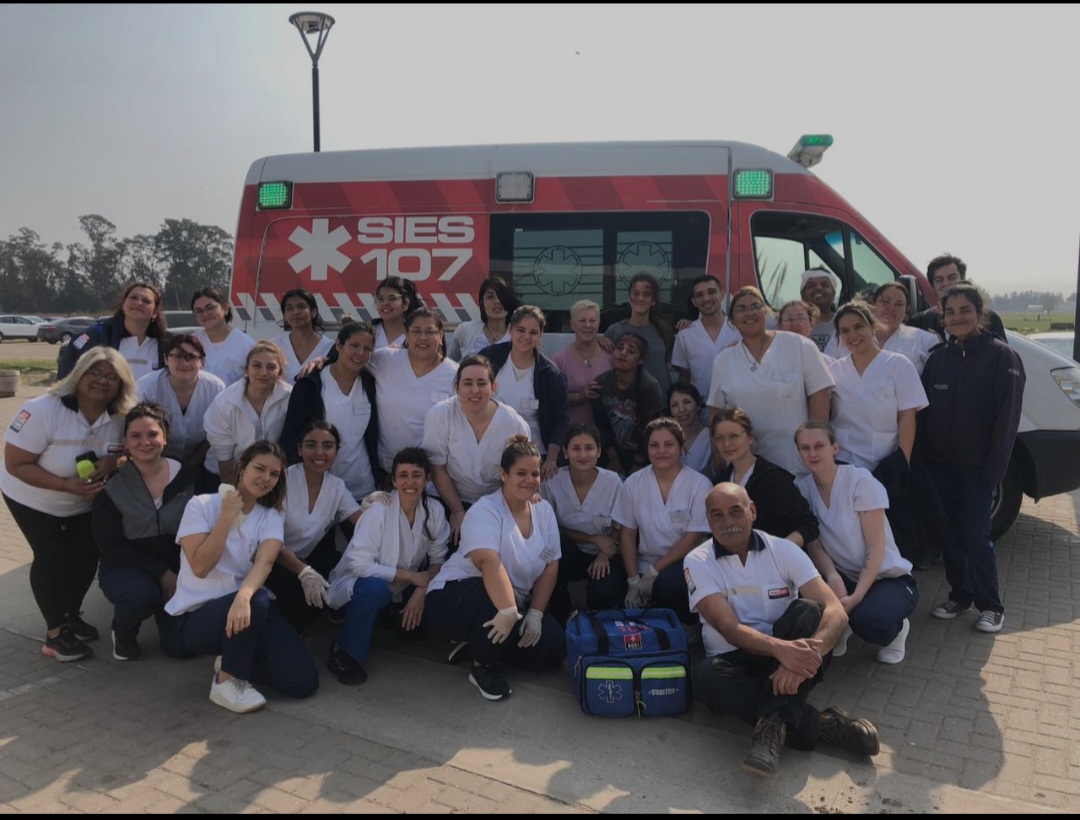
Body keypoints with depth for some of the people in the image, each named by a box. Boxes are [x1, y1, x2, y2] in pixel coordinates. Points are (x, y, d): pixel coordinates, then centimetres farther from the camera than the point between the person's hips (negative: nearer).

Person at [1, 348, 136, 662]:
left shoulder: (121, 417, -17)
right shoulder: (42, 410, -31)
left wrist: (113, 462, -28)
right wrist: (68, 485, -38)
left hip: (85, 503, 5)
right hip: (33, 500, -4)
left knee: (86, 557, 7)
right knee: (52, 559, -6)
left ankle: (72, 616, 33)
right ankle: (55, 632, 12)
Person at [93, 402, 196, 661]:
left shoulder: (188, 477, -6)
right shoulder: (112, 485, -11)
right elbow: (110, 545, -11)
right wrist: (160, 572, -19)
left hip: (178, 569, 2)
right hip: (125, 568, -1)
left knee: (182, 646, -13)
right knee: (143, 594, -36)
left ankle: (165, 609, 23)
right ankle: (123, 632, 1)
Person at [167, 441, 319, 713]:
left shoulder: (272, 518, 1)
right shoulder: (201, 505, -7)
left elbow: (264, 563, -20)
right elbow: (200, 567, -18)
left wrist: (243, 597, -41)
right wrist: (227, 516, -21)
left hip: (243, 604, 4)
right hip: (197, 615, -4)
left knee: (303, 682, -11)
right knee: (258, 602, -38)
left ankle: (235, 660, 16)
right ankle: (226, 681, -12)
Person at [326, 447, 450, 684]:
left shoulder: (434, 510, -10)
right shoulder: (379, 508, -23)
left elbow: (437, 559, -4)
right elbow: (359, 564, -25)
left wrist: (422, 590, -22)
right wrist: (412, 576, -24)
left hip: (400, 593, 6)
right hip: (360, 584, -6)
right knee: (375, 588, -36)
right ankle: (344, 654, -15)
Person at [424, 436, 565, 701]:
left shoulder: (544, 510, 0)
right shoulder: (485, 511, -19)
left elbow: (551, 566, -1)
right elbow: (489, 562, -36)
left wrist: (535, 614, -11)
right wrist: (508, 611, -47)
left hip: (514, 601, 7)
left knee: (553, 649, -10)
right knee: (497, 595, -38)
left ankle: (479, 643, 10)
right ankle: (483, 666, -11)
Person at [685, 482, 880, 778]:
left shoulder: (783, 550, -4)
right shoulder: (698, 562, -7)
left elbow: (836, 612, -16)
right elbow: (729, 628, -19)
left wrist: (809, 652, -37)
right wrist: (780, 648, -39)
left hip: (787, 656, 1)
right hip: (735, 661, 0)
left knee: (807, 610, -28)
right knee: (705, 675, -35)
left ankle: (774, 724, -37)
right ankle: (823, 724, -26)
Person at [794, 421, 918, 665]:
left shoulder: (860, 480, -17)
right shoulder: (802, 488, -4)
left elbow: (876, 547, -18)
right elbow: (813, 544, -6)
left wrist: (856, 597, -28)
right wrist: (832, 576, -27)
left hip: (888, 578, -3)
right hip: (845, 578, 3)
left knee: (867, 620, -35)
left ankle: (896, 628, 5)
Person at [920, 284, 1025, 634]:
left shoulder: (1001, 356, -7)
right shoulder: (938, 358, 7)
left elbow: (1007, 415, -10)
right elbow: (924, 411, 9)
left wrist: (995, 465, -13)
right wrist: (924, 454, 3)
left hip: (977, 463, -5)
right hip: (941, 461, 5)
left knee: (976, 534, -4)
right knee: (951, 531, 11)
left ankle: (990, 606, 10)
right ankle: (959, 596, 24)